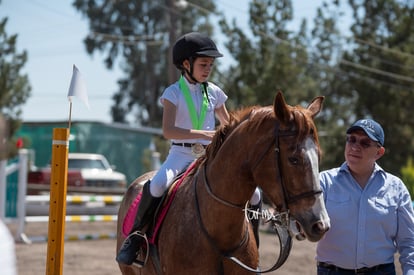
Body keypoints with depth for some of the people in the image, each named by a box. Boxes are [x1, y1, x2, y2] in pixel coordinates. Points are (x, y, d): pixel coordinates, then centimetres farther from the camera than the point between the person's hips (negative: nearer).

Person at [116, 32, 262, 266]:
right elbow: (168, 130, -18)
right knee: (157, 186, -35)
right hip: (182, 153, -4)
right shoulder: (174, 93, -3)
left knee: (253, 194, -11)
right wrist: (204, 134, -28)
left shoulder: (214, 93, 10)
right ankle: (136, 235, -14)